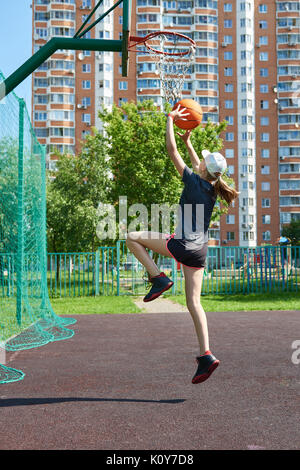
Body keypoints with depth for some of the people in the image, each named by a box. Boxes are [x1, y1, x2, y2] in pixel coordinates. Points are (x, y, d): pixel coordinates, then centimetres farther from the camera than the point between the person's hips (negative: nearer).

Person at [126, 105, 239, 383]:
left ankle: (158, 278, 0)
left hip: (181, 245, -7)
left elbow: (171, 151, -4)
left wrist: (170, 120, 6)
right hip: (199, 251, 7)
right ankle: (206, 355, -2)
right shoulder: (212, 187, 9)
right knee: (194, 302, 6)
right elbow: (200, 167, 31)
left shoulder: (193, 181, -9)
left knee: (132, 238, 9)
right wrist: (189, 143, 38)